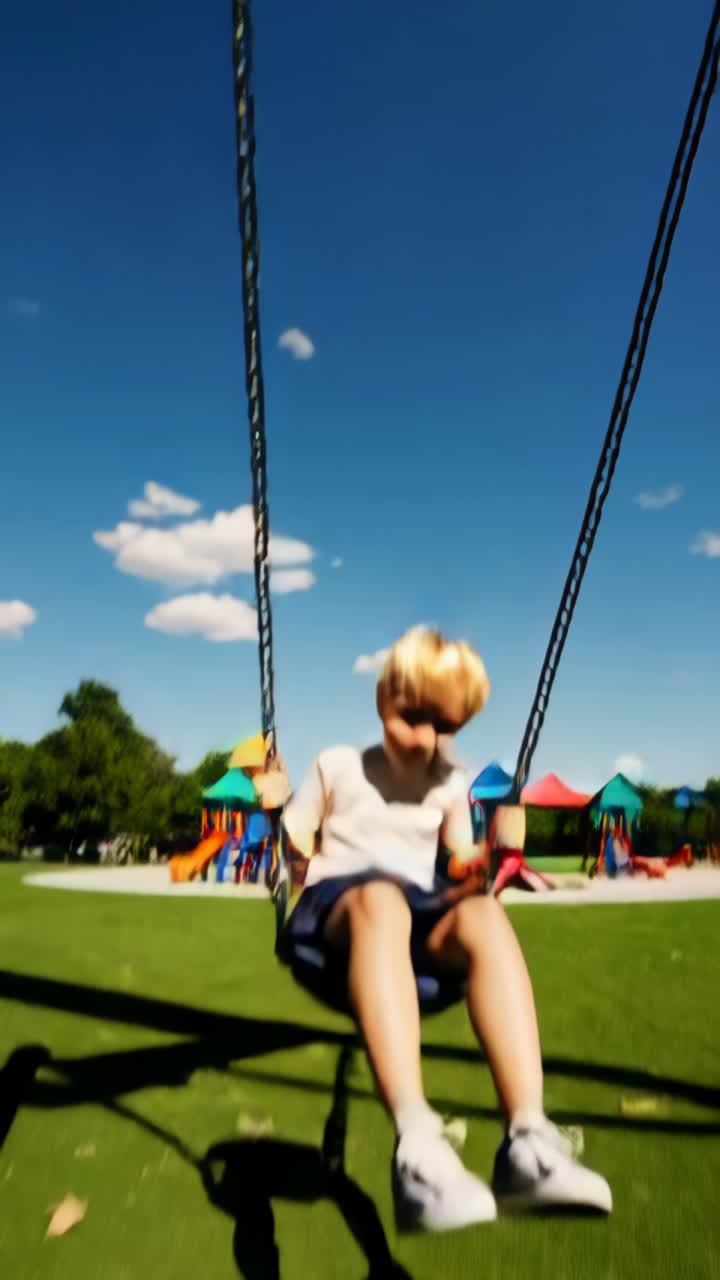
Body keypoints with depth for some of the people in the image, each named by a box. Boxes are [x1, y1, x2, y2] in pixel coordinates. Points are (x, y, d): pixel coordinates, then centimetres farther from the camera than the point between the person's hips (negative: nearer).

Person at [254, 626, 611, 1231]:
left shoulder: (451, 784, 17)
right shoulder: (338, 765, 9)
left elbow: (461, 872, 16)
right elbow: (296, 853, 7)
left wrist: (499, 850, -3)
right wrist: (274, 810, -12)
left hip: (422, 911, 3)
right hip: (338, 903, -3)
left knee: (484, 914, -32)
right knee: (381, 897, -40)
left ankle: (528, 1139, -37)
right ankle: (416, 1142, -50)